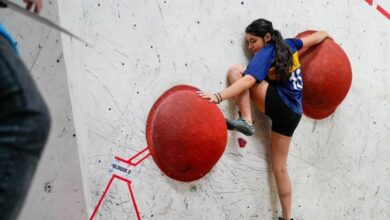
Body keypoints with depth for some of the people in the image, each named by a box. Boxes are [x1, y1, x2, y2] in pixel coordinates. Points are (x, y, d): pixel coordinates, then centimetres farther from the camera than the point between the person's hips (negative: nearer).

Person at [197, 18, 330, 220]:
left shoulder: (264, 54, -9)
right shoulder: (288, 45, 13)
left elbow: (248, 81, -24)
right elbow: (313, 39, 29)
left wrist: (219, 97, -34)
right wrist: (325, 35, 53)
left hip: (279, 105, -9)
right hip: (292, 113, 9)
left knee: (235, 71, -11)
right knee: (279, 167, 13)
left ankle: (246, 121, -20)